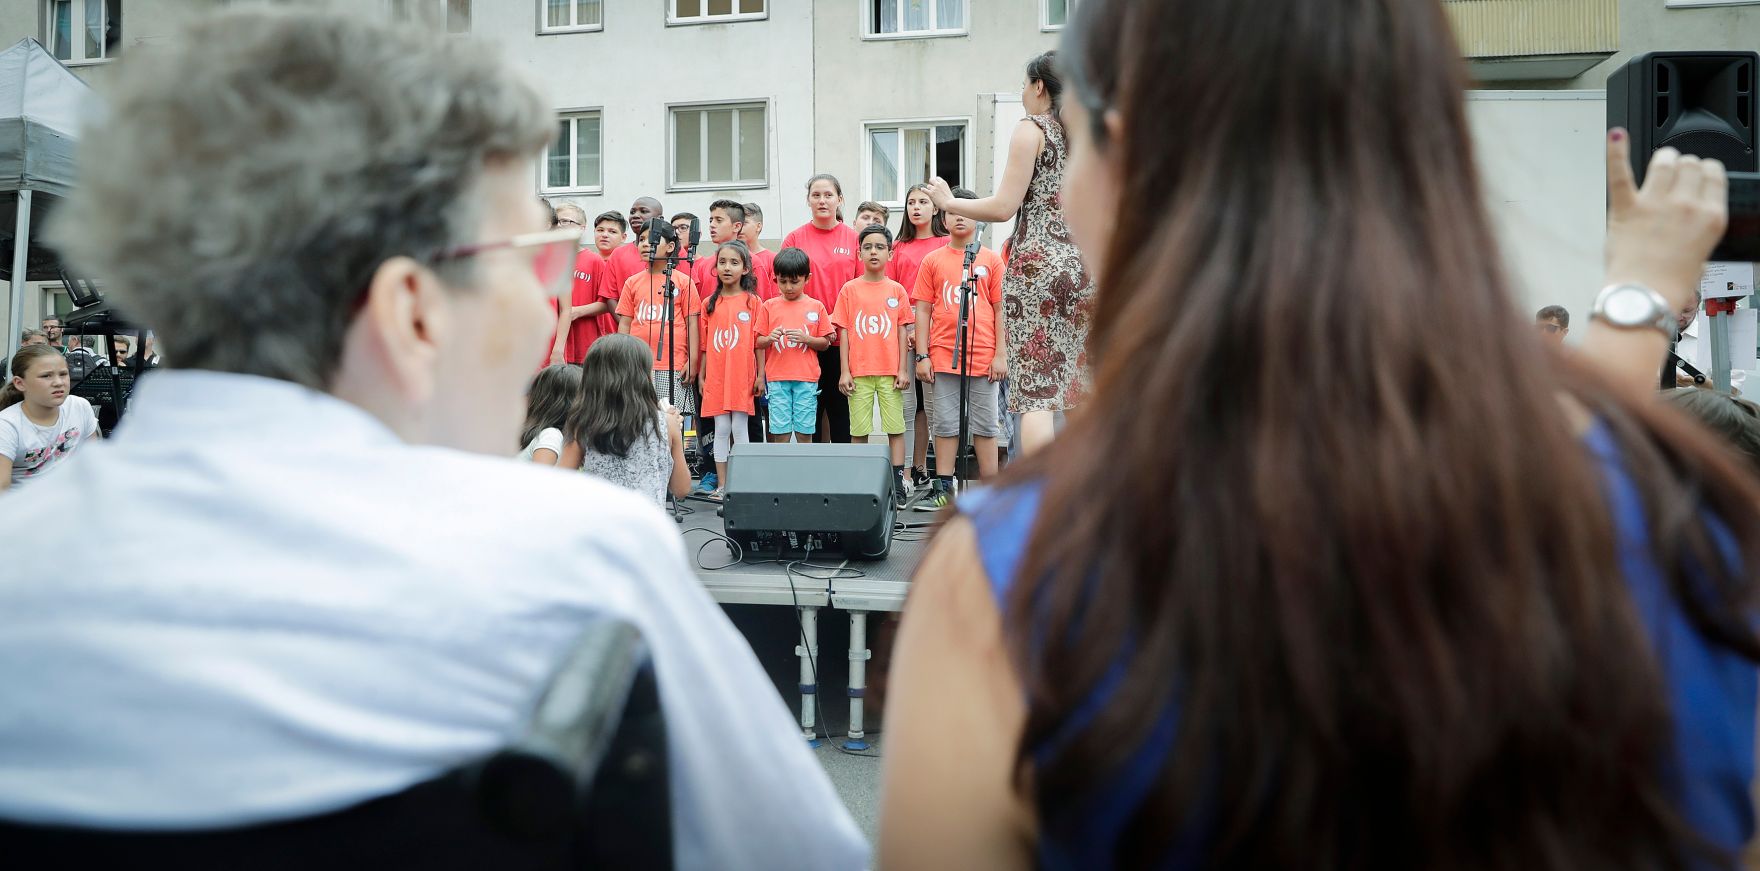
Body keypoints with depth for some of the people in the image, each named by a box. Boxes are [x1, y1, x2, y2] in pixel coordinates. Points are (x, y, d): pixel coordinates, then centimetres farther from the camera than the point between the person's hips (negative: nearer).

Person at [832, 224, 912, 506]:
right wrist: (844, 371, -2)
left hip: (890, 372, 0)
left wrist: (903, 370, -1)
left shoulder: (897, 290, 5)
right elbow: (843, 333, 3)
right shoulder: (849, 289, 4)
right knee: (859, 430, 3)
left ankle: (897, 486, 4)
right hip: (858, 372, 0)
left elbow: (902, 332, 5)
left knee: (895, 428, 1)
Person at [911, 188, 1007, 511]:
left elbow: (1001, 310, 5)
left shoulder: (991, 260, 6)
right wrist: (922, 356, 0)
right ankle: (943, 489, 9)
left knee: (985, 426, 4)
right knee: (946, 424, 4)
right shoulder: (933, 261, 7)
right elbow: (923, 310, 7)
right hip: (944, 356, 1)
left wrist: (1001, 354, -1)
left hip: (983, 357, 0)